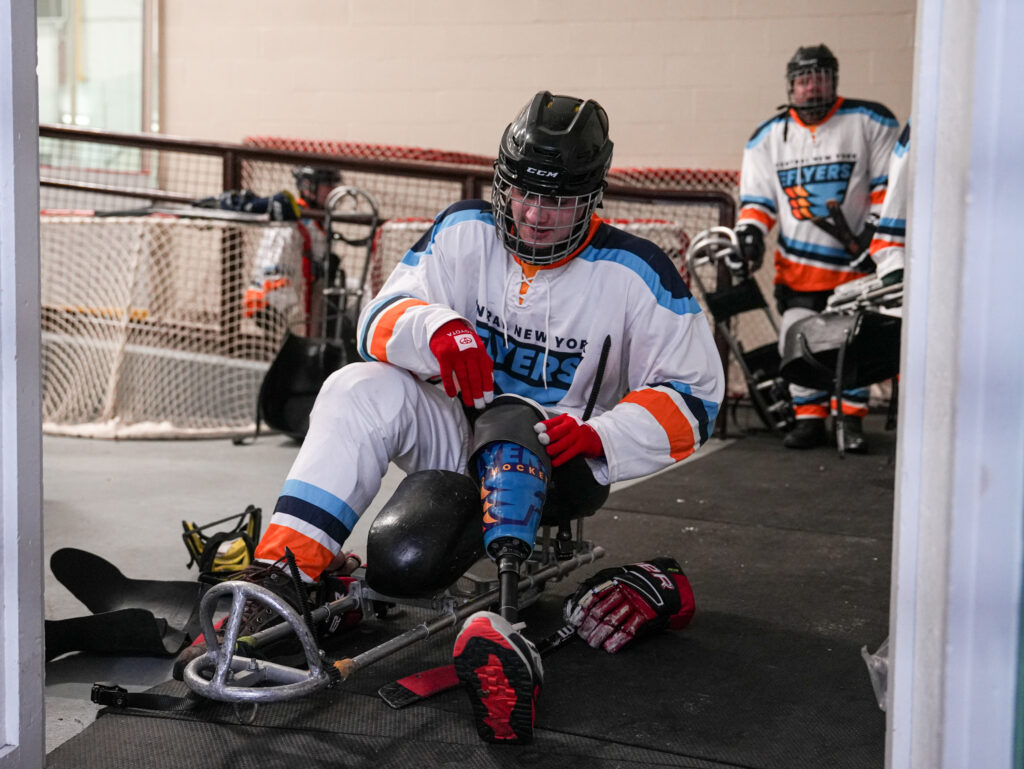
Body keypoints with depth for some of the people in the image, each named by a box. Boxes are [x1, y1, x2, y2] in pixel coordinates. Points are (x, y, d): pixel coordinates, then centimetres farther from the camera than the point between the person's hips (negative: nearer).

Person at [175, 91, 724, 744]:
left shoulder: (634, 273, -10)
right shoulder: (466, 231, -3)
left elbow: (695, 396, -10)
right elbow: (381, 322, -8)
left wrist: (600, 435, -26)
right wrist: (437, 331, -32)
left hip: (564, 462, -3)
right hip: (459, 432, 3)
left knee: (506, 422, -37)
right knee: (360, 389, -23)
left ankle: (510, 636, -50)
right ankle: (280, 575, -30)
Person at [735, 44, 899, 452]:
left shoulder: (870, 122, -3)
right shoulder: (769, 136, 7)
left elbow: (890, 183, -2)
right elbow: (757, 196, 10)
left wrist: (876, 228, -10)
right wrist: (749, 233, -6)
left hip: (856, 258, -2)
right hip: (797, 262, 2)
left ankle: (851, 419, 11)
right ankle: (810, 419, 11)